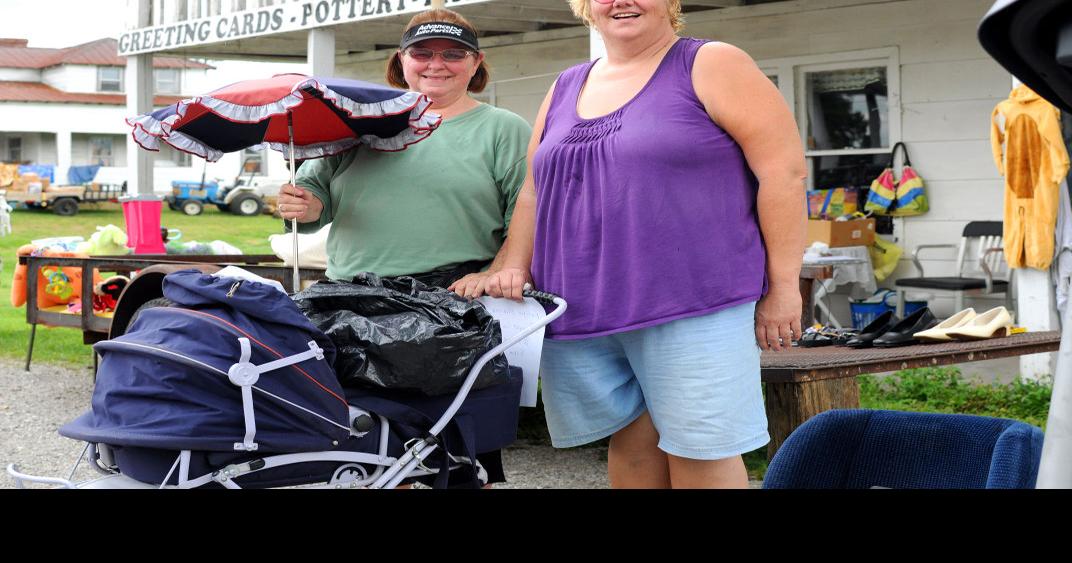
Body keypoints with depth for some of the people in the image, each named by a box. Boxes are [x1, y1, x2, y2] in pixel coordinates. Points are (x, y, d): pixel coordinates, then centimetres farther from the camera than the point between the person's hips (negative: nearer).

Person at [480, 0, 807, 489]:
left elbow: (784, 171, -6)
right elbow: (533, 192, 21)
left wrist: (783, 287, -10)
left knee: (699, 454, -4)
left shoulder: (711, 65, -1)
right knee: (632, 443, 8)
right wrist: (515, 269, 6)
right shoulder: (565, 89, 17)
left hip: (691, 305, -5)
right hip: (581, 315, 5)